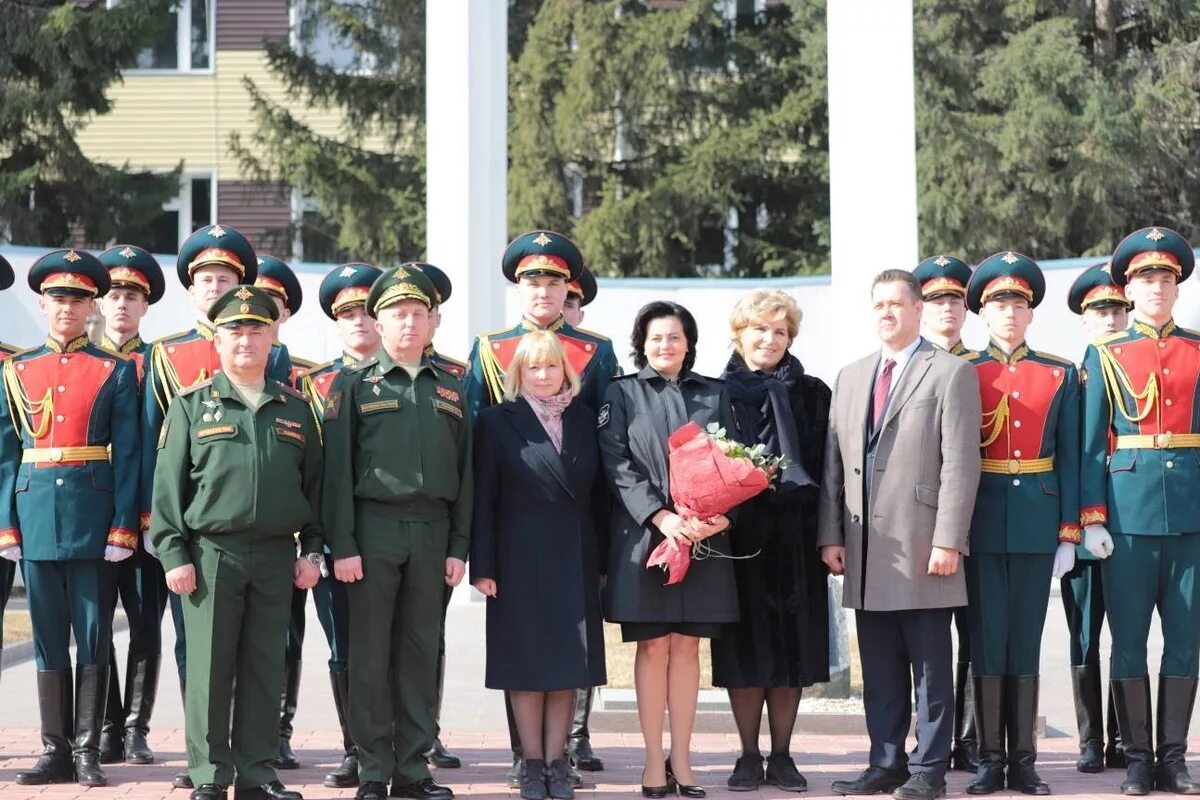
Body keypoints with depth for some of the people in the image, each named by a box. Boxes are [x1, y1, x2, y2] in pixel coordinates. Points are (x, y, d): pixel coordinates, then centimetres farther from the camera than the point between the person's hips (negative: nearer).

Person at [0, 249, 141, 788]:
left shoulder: (116, 371, 4)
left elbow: (127, 456, -1)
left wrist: (123, 527, -8)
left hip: (94, 515, -2)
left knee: (93, 635, 1)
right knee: (48, 637, 6)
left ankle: (87, 752, 7)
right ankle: (55, 751, 13)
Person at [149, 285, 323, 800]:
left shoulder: (295, 409, 12)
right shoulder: (191, 406, 4)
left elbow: (314, 483, 13)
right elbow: (168, 485, 0)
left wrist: (312, 550, 6)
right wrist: (173, 554, -7)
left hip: (276, 558, 2)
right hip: (211, 554, -2)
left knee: (265, 670, 6)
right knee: (210, 669, 0)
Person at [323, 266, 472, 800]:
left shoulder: (450, 390, 12)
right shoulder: (355, 386, 3)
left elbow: (464, 474, 12)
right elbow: (337, 469, -2)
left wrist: (459, 547, 5)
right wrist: (341, 544, -9)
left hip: (432, 531, 3)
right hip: (374, 527, -3)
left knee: (421, 653, 6)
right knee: (371, 655, 1)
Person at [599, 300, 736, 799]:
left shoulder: (714, 394, 12)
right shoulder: (622, 393, 5)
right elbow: (617, 464, -4)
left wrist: (721, 514, -11)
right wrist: (661, 517, -16)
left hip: (702, 535, 2)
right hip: (643, 533, -2)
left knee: (686, 646, 4)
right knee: (652, 646, 1)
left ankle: (681, 760, 10)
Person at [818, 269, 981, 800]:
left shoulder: (951, 373, -1)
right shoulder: (851, 378, 17)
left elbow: (960, 464, -8)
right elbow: (834, 462, 15)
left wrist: (948, 540, -15)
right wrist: (830, 534, 7)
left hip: (922, 547, -5)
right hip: (866, 553, 5)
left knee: (929, 667, 1)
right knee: (879, 669, 10)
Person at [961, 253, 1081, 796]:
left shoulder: (1060, 375, 6)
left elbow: (1069, 460, 5)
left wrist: (1069, 534, -1)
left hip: (1037, 523, 1)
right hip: (982, 523, -1)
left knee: (1026, 641, 6)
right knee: (987, 641, 2)